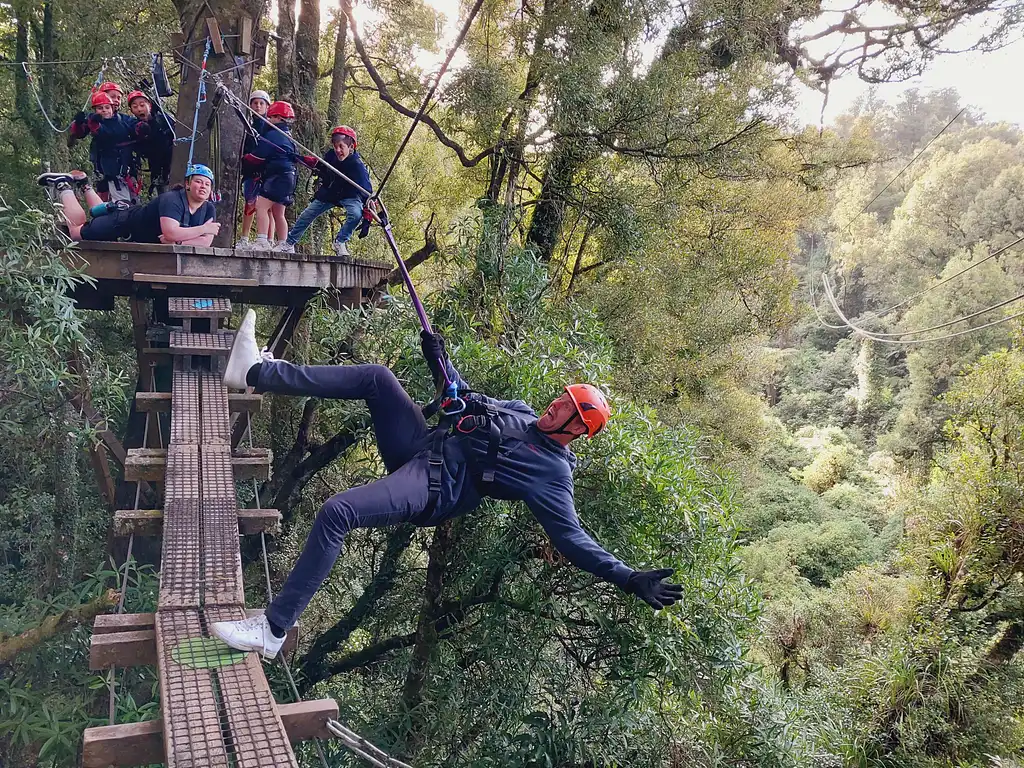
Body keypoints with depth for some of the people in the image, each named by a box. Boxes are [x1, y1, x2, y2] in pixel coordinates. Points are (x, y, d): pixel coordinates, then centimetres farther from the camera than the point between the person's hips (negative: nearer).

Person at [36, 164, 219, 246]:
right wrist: (203, 228, -44)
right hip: (123, 221, -6)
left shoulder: (208, 209, -18)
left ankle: (84, 183, 45)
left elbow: (206, 242, -26)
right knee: (75, 232, 11)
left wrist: (177, 241, -38)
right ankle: (64, 186, 25)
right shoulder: (172, 200, -37)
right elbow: (170, 233, -50)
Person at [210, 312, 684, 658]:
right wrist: (439, 359, 16)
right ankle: (257, 373, 3)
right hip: (423, 445, 8)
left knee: (335, 513, -29)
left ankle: (273, 631, -14)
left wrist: (631, 579, -23)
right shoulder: (521, 413, 14)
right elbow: (466, 401, 26)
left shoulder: (552, 477, -8)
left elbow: (573, 540, -14)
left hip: (431, 491, -8)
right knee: (376, 377, -2)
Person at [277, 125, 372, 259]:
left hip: (349, 195, -4)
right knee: (307, 215, 4)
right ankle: (289, 243, 21)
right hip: (328, 193, 4)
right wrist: (301, 159, -6)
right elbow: (317, 163, 7)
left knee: (356, 214, -33)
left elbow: (366, 189, -34)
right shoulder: (330, 155, -16)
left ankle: (340, 242, -10)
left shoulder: (357, 165, -30)